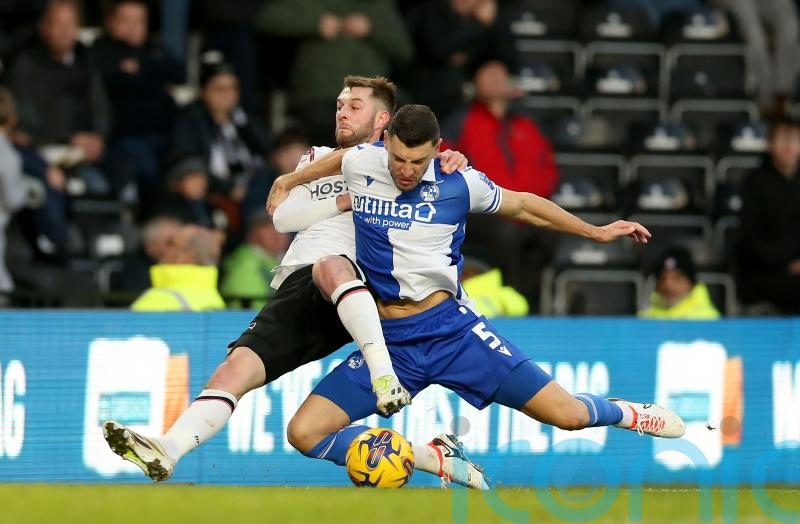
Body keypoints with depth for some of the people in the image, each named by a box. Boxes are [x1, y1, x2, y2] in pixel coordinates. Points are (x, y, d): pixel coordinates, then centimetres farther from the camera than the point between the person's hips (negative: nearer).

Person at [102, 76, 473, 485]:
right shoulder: (317, 159, 31)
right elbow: (282, 218, 17)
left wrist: (453, 160, -13)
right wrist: (343, 202, 3)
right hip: (296, 288, 5)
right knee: (236, 367, -17)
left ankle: (385, 378, -49)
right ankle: (166, 451, -31)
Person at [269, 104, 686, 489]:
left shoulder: (458, 182, -7)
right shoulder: (359, 163, -5)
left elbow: (521, 205, 12)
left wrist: (595, 232, 20)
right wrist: (289, 180, 33)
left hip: (452, 329, -2)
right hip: (388, 342, 2)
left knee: (568, 415, -9)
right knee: (303, 433, -18)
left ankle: (629, 414, 29)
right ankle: (438, 459, -9)